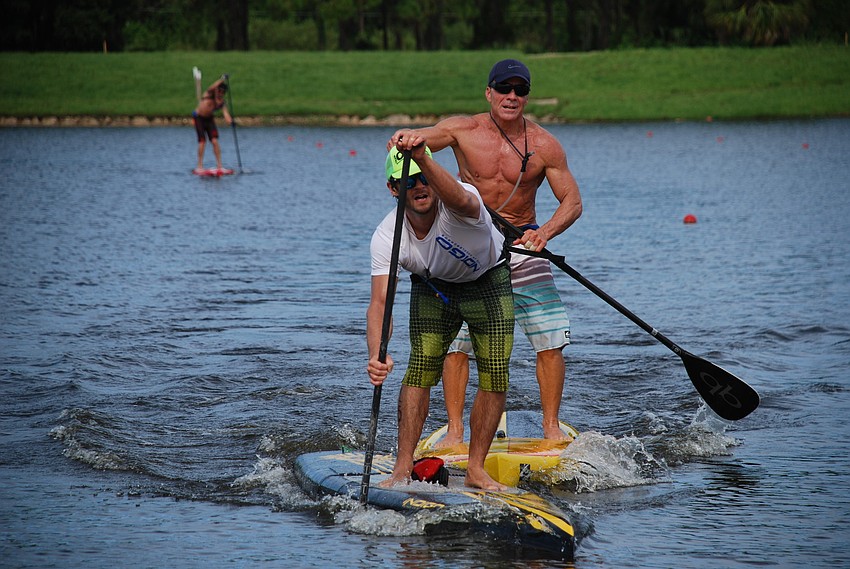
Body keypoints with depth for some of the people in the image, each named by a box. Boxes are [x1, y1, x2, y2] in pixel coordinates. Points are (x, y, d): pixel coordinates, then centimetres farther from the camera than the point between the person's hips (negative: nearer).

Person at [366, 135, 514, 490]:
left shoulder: (462, 204, -36)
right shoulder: (386, 236, -26)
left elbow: (460, 201, -63)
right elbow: (380, 301, -33)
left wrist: (423, 160, -80)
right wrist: (376, 354, -51)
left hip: (488, 283, -1)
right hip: (432, 288, 1)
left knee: (495, 376, -10)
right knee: (421, 368, -15)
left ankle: (476, 469, 2)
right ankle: (403, 467, -10)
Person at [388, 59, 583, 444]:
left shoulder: (544, 145, -6)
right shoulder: (463, 130, -8)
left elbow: (572, 201, -6)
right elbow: (413, 141, -18)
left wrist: (545, 233, -26)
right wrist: (406, 138, -45)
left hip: (523, 245, 1)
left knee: (550, 343, -5)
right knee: (455, 343, -6)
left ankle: (552, 428, 8)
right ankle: (455, 431, 5)